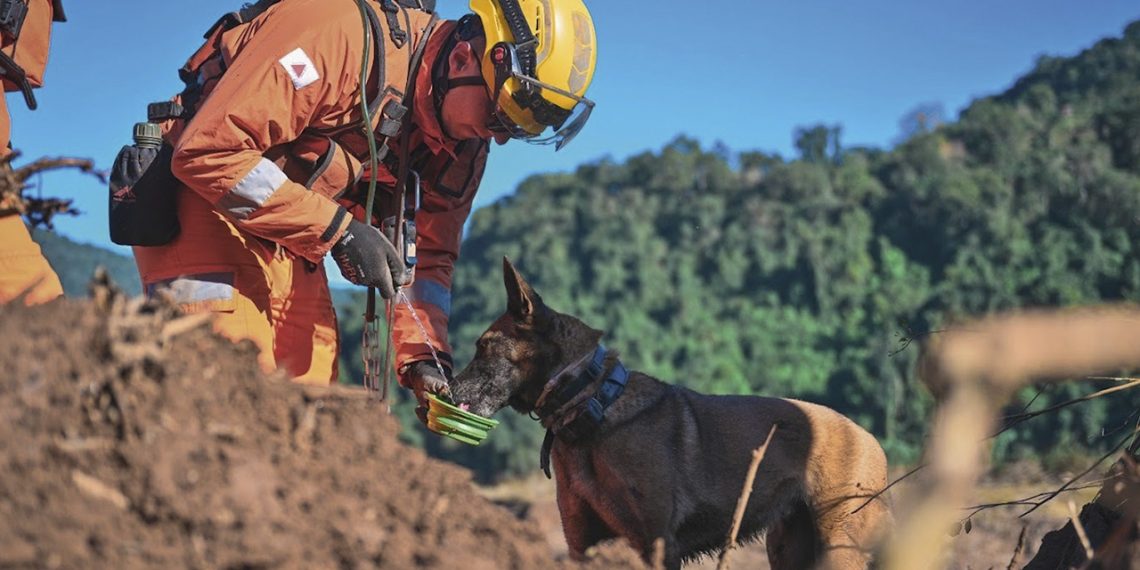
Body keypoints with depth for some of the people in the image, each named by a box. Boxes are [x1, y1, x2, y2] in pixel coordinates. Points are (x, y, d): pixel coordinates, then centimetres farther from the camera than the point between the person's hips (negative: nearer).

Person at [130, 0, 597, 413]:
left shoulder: (464, 144, -1)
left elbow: (429, 255, 9)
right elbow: (208, 150, -29)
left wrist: (423, 356, -7)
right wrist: (337, 228, -27)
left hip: (286, 242, 8)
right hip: (201, 204, -8)